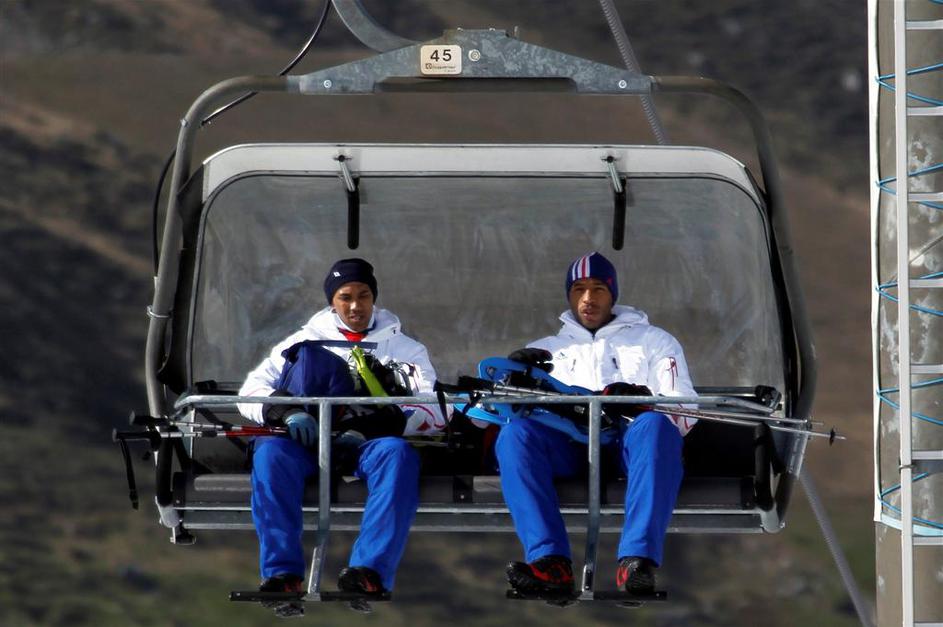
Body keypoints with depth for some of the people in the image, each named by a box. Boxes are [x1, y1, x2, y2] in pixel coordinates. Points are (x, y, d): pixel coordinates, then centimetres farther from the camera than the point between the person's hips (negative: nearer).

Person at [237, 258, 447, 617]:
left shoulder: (403, 348, 22)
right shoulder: (306, 341, 24)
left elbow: (437, 411, 7)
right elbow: (252, 391, 13)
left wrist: (371, 425, -12)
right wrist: (286, 412, -12)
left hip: (369, 441, -1)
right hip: (308, 439, 1)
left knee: (397, 454, -37)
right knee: (271, 454, -35)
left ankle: (370, 573, -51)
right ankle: (282, 575, -43)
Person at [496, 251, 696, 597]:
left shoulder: (653, 341, 24)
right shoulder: (546, 349, 30)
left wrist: (646, 401, -13)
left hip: (628, 438, -2)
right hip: (568, 442, 2)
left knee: (655, 426, -38)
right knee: (515, 431, -31)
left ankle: (637, 562, -50)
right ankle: (550, 564, -46)